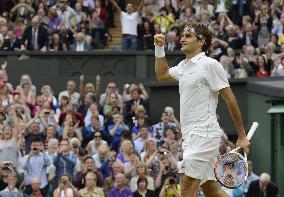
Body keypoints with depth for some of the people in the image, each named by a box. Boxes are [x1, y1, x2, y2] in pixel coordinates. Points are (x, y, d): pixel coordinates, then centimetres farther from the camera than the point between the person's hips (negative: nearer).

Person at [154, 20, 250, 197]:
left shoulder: (210, 65, -9)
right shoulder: (184, 66, 16)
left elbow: (231, 101, -9)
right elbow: (162, 74, 37)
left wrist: (242, 137, -9)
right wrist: (160, 48, 22)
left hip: (203, 134, -8)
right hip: (191, 136, 8)